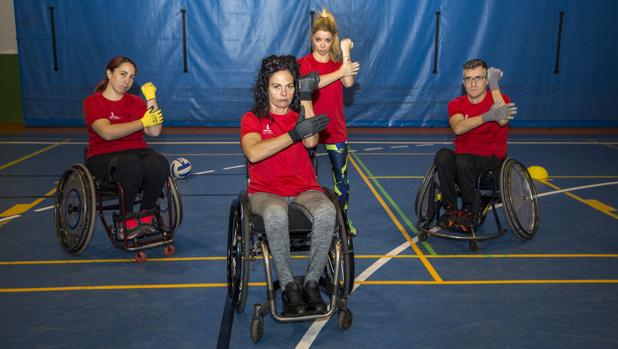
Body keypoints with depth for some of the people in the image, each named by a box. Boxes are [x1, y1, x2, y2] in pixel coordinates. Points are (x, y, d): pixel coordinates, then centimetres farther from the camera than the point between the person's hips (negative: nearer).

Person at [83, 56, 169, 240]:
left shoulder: (135, 101, 14)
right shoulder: (93, 102, 1)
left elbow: (155, 131, 0)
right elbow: (108, 133, -17)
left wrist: (151, 100, -6)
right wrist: (142, 122, -13)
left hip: (137, 152, 4)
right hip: (103, 157, -4)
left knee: (160, 165, -31)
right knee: (132, 165, -38)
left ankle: (146, 217, -10)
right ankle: (128, 221, -19)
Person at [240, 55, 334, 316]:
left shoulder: (299, 116, 14)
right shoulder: (252, 119, 5)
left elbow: (311, 141, -11)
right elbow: (254, 153, -18)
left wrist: (306, 98, -11)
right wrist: (295, 133, -23)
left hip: (305, 189, 3)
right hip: (266, 191, -2)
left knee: (327, 213, -32)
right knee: (276, 215, -39)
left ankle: (311, 283, -19)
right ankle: (289, 287, -24)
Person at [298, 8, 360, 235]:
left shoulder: (339, 62, 6)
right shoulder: (303, 63, -2)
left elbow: (348, 83, -14)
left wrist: (346, 52, -17)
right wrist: (341, 71, -27)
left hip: (335, 130, 2)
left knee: (341, 178, 3)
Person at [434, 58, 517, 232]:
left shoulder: (501, 100, -2)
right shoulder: (456, 104, 4)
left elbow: (503, 121, -27)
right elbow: (458, 128, -20)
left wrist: (494, 85, -20)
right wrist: (488, 116, -33)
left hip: (492, 160, -2)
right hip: (463, 159, 3)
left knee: (462, 160, -33)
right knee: (442, 155, -30)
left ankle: (471, 211, -11)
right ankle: (451, 209, -17)